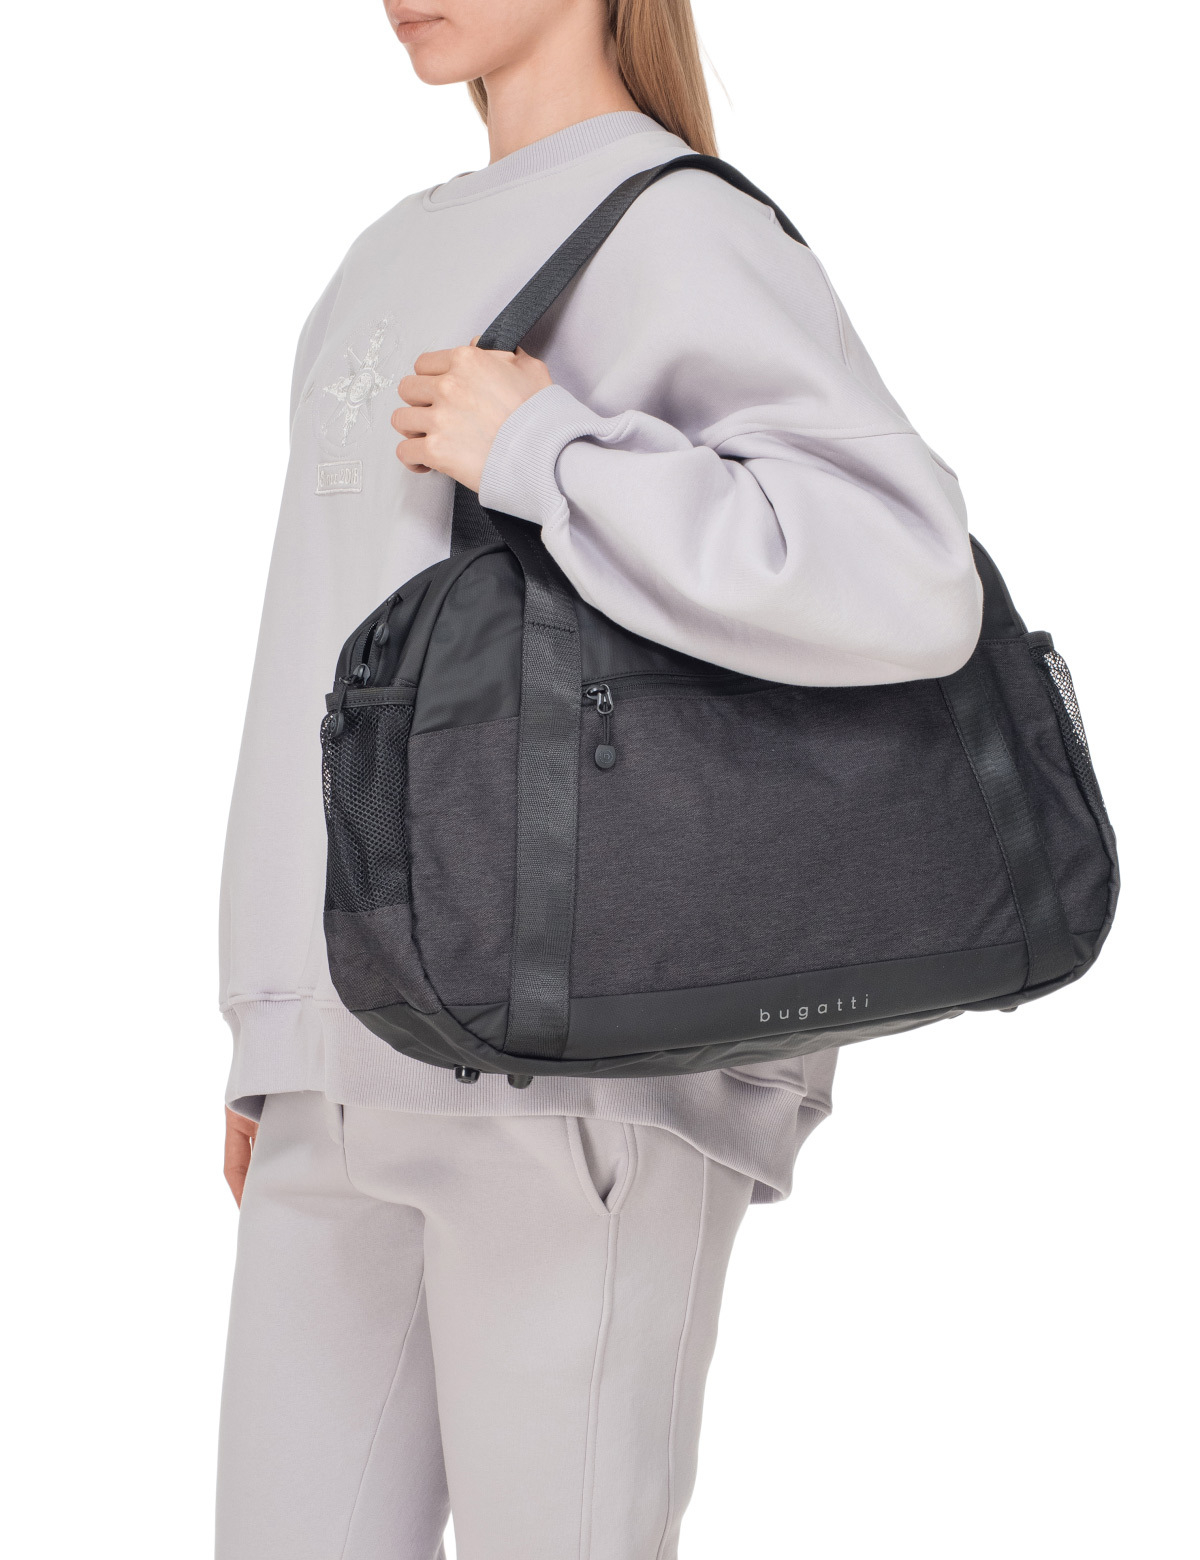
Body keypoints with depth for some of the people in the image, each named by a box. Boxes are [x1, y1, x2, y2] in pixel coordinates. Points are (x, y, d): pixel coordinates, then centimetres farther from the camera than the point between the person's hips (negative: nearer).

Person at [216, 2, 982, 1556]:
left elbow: (905, 590, -21)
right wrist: (279, 1042, 19)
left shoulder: (686, 238, -5)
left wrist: (535, 447, -17)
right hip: (362, 1070, 8)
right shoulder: (393, 265, 20)